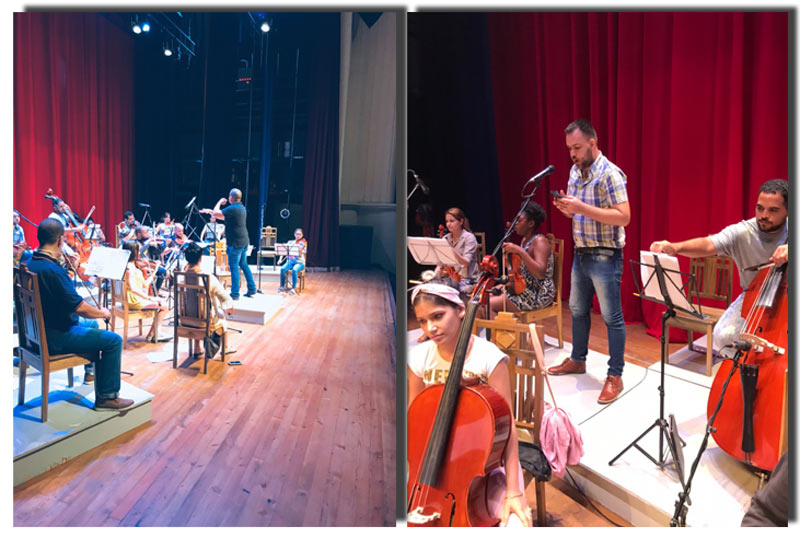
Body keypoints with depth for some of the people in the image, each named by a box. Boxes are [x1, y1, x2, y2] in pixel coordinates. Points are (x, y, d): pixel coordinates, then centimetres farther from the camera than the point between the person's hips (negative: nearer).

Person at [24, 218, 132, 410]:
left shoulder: (31, 263, 3)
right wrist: (102, 313, -9)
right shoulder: (52, 270, -28)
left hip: (40, 329, 11)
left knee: (91, 324, 31)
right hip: (55, 338, -11)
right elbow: (78, 306, -25)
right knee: (114, 340, -9)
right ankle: (107, 397, -3)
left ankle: (92, 372, 46)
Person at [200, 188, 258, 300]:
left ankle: (235, 294, -2)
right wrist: (210, 211, 21)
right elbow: (224, 217, 22)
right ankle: (252, 289, 21)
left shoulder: (232, 208, -16)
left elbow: (216, 213, -19)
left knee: (234, 267, -4)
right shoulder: (241, 208, 14)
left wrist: (220, 202, -4)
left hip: (236, 243, -9)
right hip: (244, 241, 9)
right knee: (243, 265, 19)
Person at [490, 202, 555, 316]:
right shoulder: (525, 240, 13)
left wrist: (520, 251, -32)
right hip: (524, 289, 9)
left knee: (489, 305, -19)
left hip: (539, 294, -9)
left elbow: (540, 273, -29)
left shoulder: (540, 241, -14)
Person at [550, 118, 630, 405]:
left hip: (604, 257, -8)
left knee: (612, 317, 1)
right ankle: (577, 359, 36)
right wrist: (566, 207, -4)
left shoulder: (609, 173, -15)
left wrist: (582, 207, -26)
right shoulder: (575, 171, 10)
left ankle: (615, 376, 12)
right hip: (580, 254, 8)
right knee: (577, 310, 19)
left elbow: (623, 217, -22)